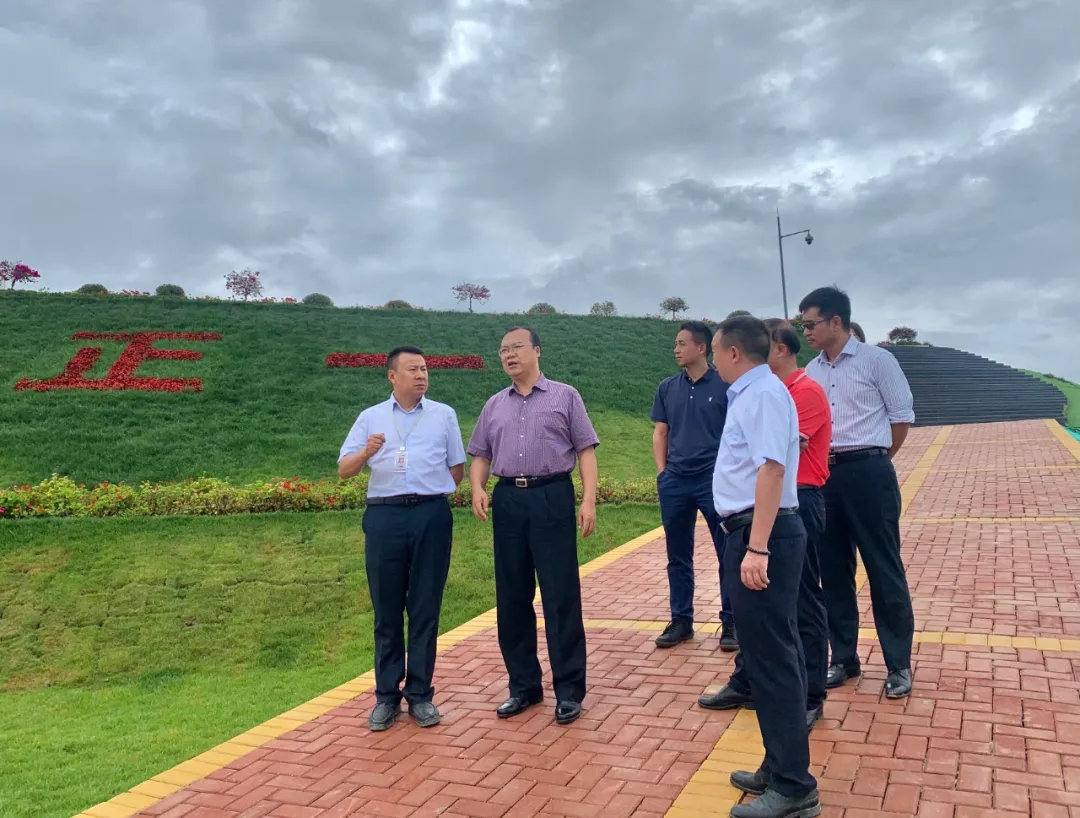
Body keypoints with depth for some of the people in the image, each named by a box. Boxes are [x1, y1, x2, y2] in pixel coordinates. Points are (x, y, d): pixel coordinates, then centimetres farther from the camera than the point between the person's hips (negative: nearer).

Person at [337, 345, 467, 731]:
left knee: (425, 609, 5)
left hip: (432, 516, 0)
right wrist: (366, 453, -15)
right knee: (386, 611, 7)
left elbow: (457, 469, 13)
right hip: (384, 517, 1)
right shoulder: (370, 417, 9)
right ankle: (386, 695, 18)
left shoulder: (444, 415, 8)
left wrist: (429, 490, 10)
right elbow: (344, 469, 3)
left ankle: (420, 694, 16)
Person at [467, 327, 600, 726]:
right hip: (507, 501, 4)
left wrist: (589, 500, -11)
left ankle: (568, 689, 11)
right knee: (511, 597, 9)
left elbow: (585, 450, -1)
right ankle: (523, 685, 23)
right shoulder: (494, 405, 16)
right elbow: (480, 455, 16)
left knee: (561, 596, -1)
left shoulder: (565, 396, 4)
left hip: (552, 497, -4)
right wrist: (478, 489, -4)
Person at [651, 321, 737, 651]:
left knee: (728, 555, 3)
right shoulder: (667, 388, 9)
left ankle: (730, 622, 16)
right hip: (674, 482, 4)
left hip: (715, 480, -4)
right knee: (678, 557, 11)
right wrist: (662, 471, 4)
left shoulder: (724, 385, -3)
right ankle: (681, 620, 23)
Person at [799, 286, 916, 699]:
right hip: (823, 476, 6)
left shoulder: (876, 360, -4)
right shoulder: (811, 373, 10)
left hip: (867, 473, -5)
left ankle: (898, 664, 15)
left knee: (884, 569, 2)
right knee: (833, 570, 11)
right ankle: (843, 657, 24)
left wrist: (871, 461, 3)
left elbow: (902, 416, -1)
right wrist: (822, 463, 6)